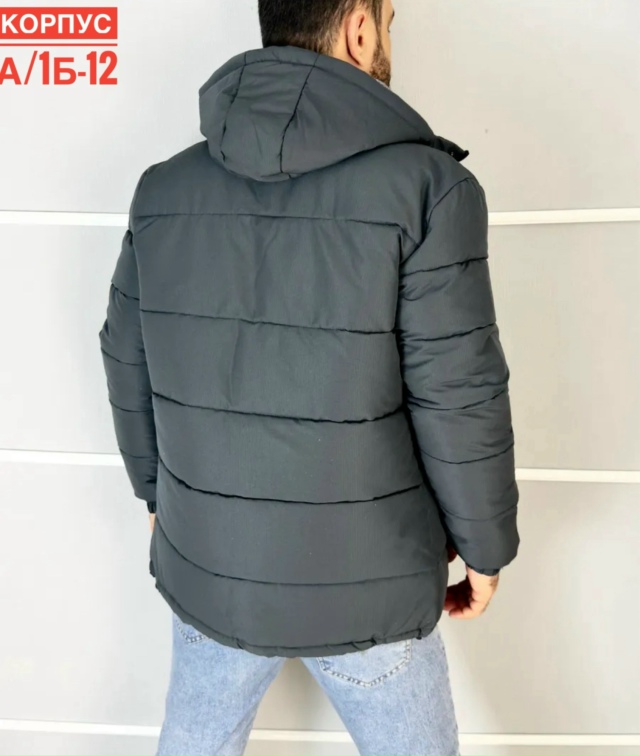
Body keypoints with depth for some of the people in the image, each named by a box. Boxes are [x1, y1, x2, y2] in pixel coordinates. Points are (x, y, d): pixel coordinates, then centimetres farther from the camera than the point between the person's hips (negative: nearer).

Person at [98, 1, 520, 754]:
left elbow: (129, 372, 3)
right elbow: (459, 402, -17)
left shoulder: (164, 189, -4)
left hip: (208, 569, 4)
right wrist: (484, 547, -1)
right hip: (365, 587, -3)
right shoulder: (424, 186, -19)